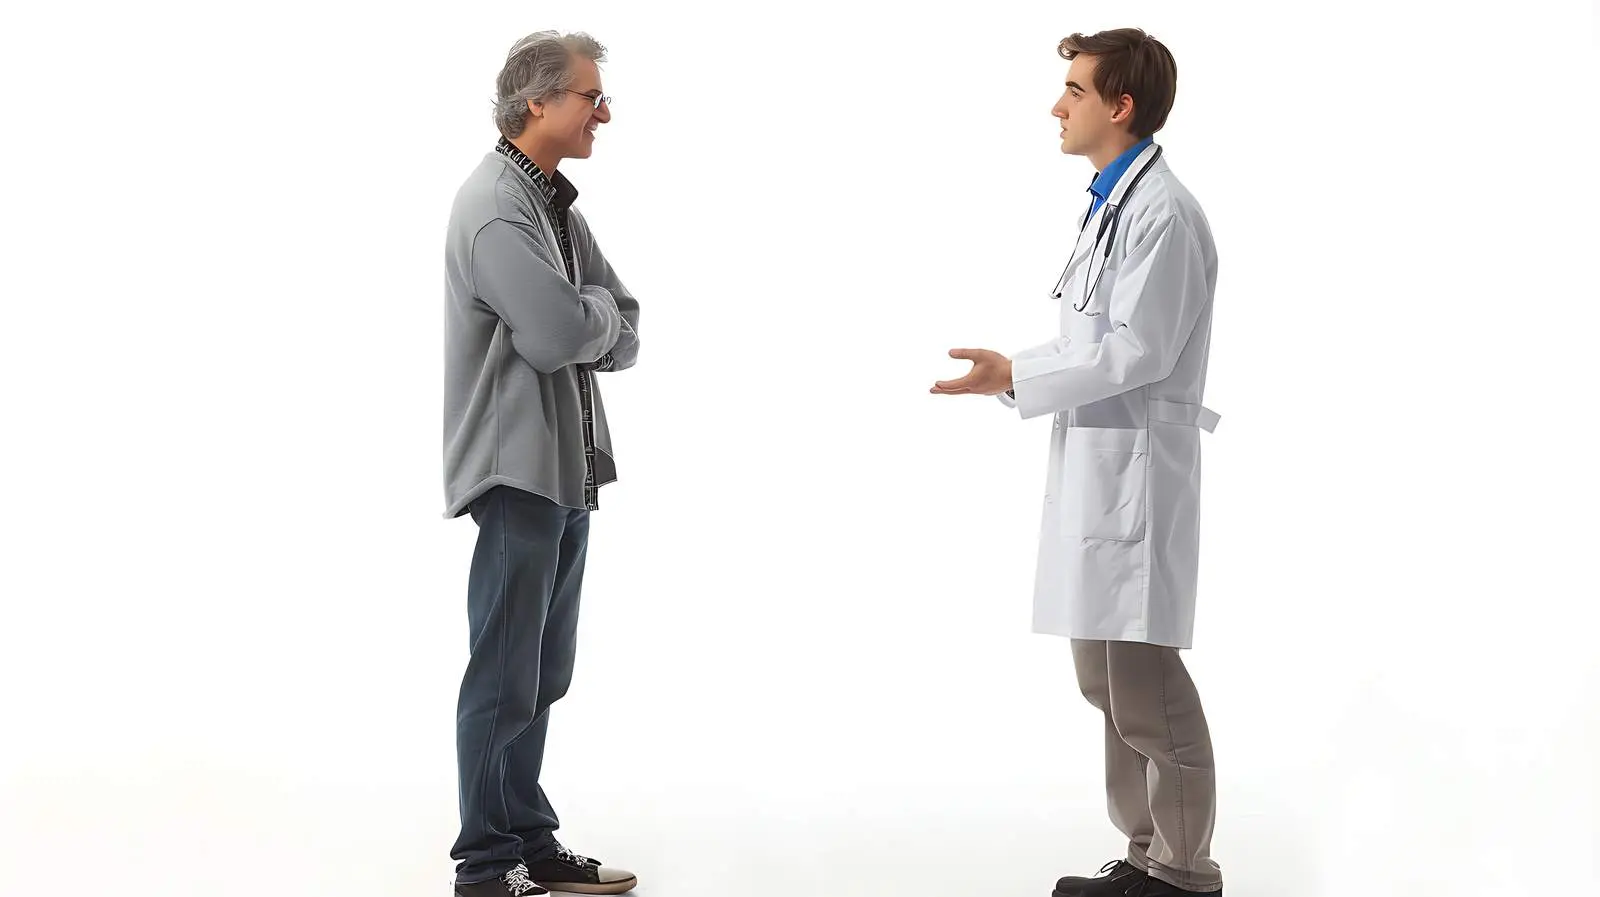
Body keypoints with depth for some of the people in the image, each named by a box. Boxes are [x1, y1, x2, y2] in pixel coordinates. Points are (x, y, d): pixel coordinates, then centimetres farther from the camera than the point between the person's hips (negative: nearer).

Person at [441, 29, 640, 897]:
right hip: (519, 469, -9)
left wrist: (586, 320, -8)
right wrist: (600, 311, -3)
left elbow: (623, 338, 12)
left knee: (542, 677, 15)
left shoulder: (557, 204, 15)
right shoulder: (495, 206, -14)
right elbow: (560, 333, -23)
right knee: (505, 682, -2)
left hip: (569, 467, 9)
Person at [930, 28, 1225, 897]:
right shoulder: (1108, 202, 16)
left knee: (1145, 685, -5)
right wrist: (1009, 371, 12)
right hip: (1092, 467, 10)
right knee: (1106, 679, 15)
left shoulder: (1162, 212, -14)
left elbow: (1138, 351, -20)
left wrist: (1016, 379, -20)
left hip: (1135, 472, -10)